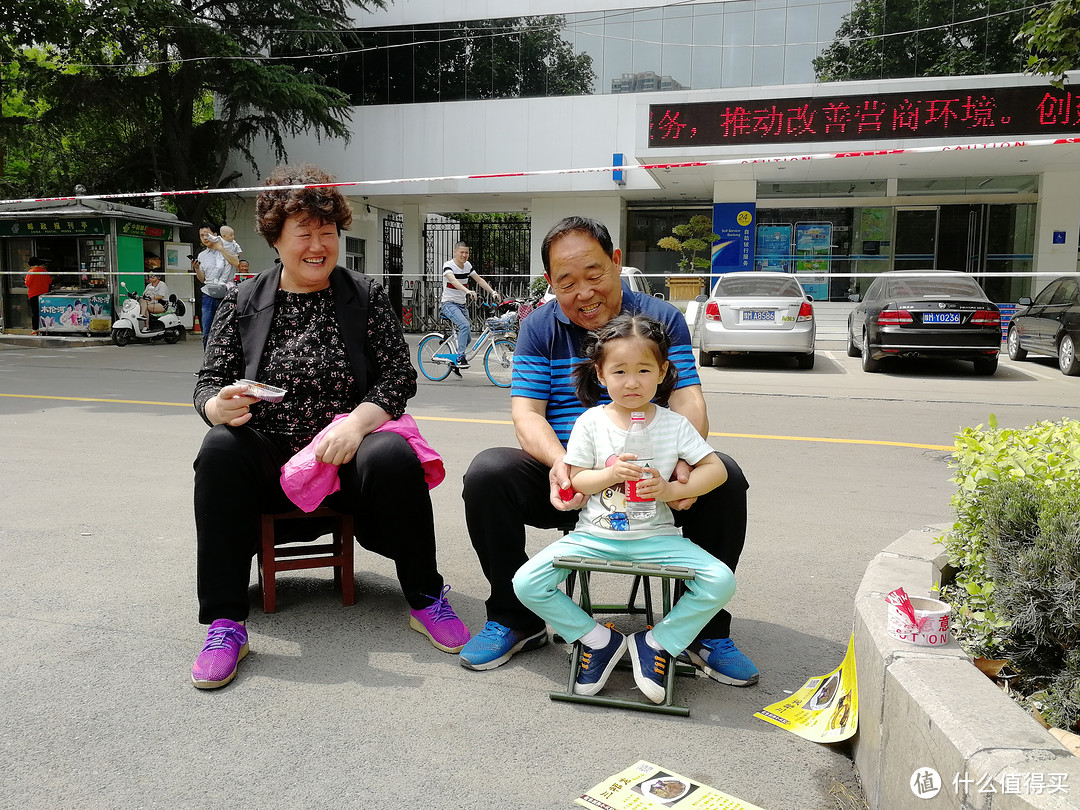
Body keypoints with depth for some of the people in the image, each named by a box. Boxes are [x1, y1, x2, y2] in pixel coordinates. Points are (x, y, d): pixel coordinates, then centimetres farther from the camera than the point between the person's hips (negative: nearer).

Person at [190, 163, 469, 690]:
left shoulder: (366, 297, 5)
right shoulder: (243, 302, 7)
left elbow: (400, 375, -2)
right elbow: (209, 381, 4)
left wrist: (357, 421, -20)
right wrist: (219, 406, -21)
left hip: (346, 456, -1)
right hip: (269, 459, 1)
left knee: (394, 455, -32)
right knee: (219, 449, -29)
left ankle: (425, 601, -11)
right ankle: (225, 623, -21)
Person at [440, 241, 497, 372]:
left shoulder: (467, 265, 7)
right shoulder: (448, 265, -13)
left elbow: (479, 280, 9)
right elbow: (453, 280, -31)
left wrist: (493, 292, -5)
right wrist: (467, 291, -48)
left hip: (462, 305, 7)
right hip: (449, 303, -7)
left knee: (468, 338, 6)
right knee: (465, 325, -32)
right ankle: (461, 358, -26)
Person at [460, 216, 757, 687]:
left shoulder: (661, 319, 5)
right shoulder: (539, 329, 5)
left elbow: (688, 400, -5)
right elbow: (525, 411, -5)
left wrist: (685, 463, -28)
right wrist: (559, 462, -28)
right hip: (565, 481, 0)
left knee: (724, 478, -26)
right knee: (486, 474, -26)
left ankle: (707, 630, -7)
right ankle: (515, 620, -5)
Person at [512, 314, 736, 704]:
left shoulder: (674, 424, -1)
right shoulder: (592, 421, -1)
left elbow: (717, 469, 0)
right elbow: (575, 478, 0)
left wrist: (671, 489, -15)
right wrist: (609, 474, -20)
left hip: (655, 536, 0)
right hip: (594, 535, 0)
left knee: (721, 581, -22)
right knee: (526, 583, -16)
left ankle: (656, 641, 1)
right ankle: (598, 638, 4)